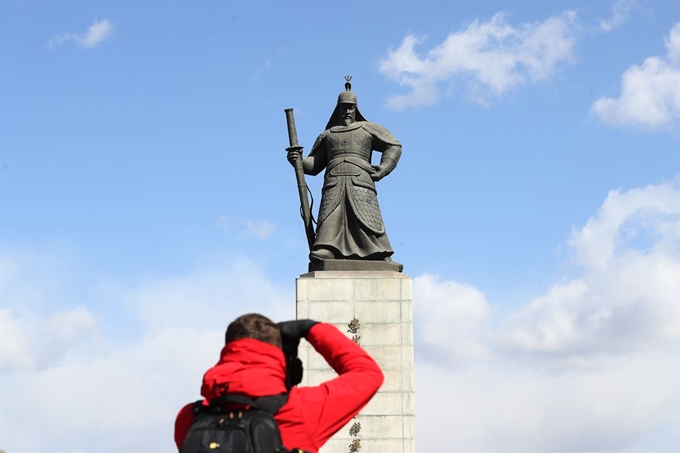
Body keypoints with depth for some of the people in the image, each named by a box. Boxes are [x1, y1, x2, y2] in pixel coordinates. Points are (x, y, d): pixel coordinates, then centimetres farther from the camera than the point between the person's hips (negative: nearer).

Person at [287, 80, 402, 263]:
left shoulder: (368, 129, 21)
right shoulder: (327, 135, 28)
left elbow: (394, 146, 17)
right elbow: (314, 165, 24)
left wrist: (383, 169, 2)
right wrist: (299, 161, 2)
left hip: (360, 185, -1)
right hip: (333, 186, 1)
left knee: (369, 228, -14)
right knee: (328, 228, -17)